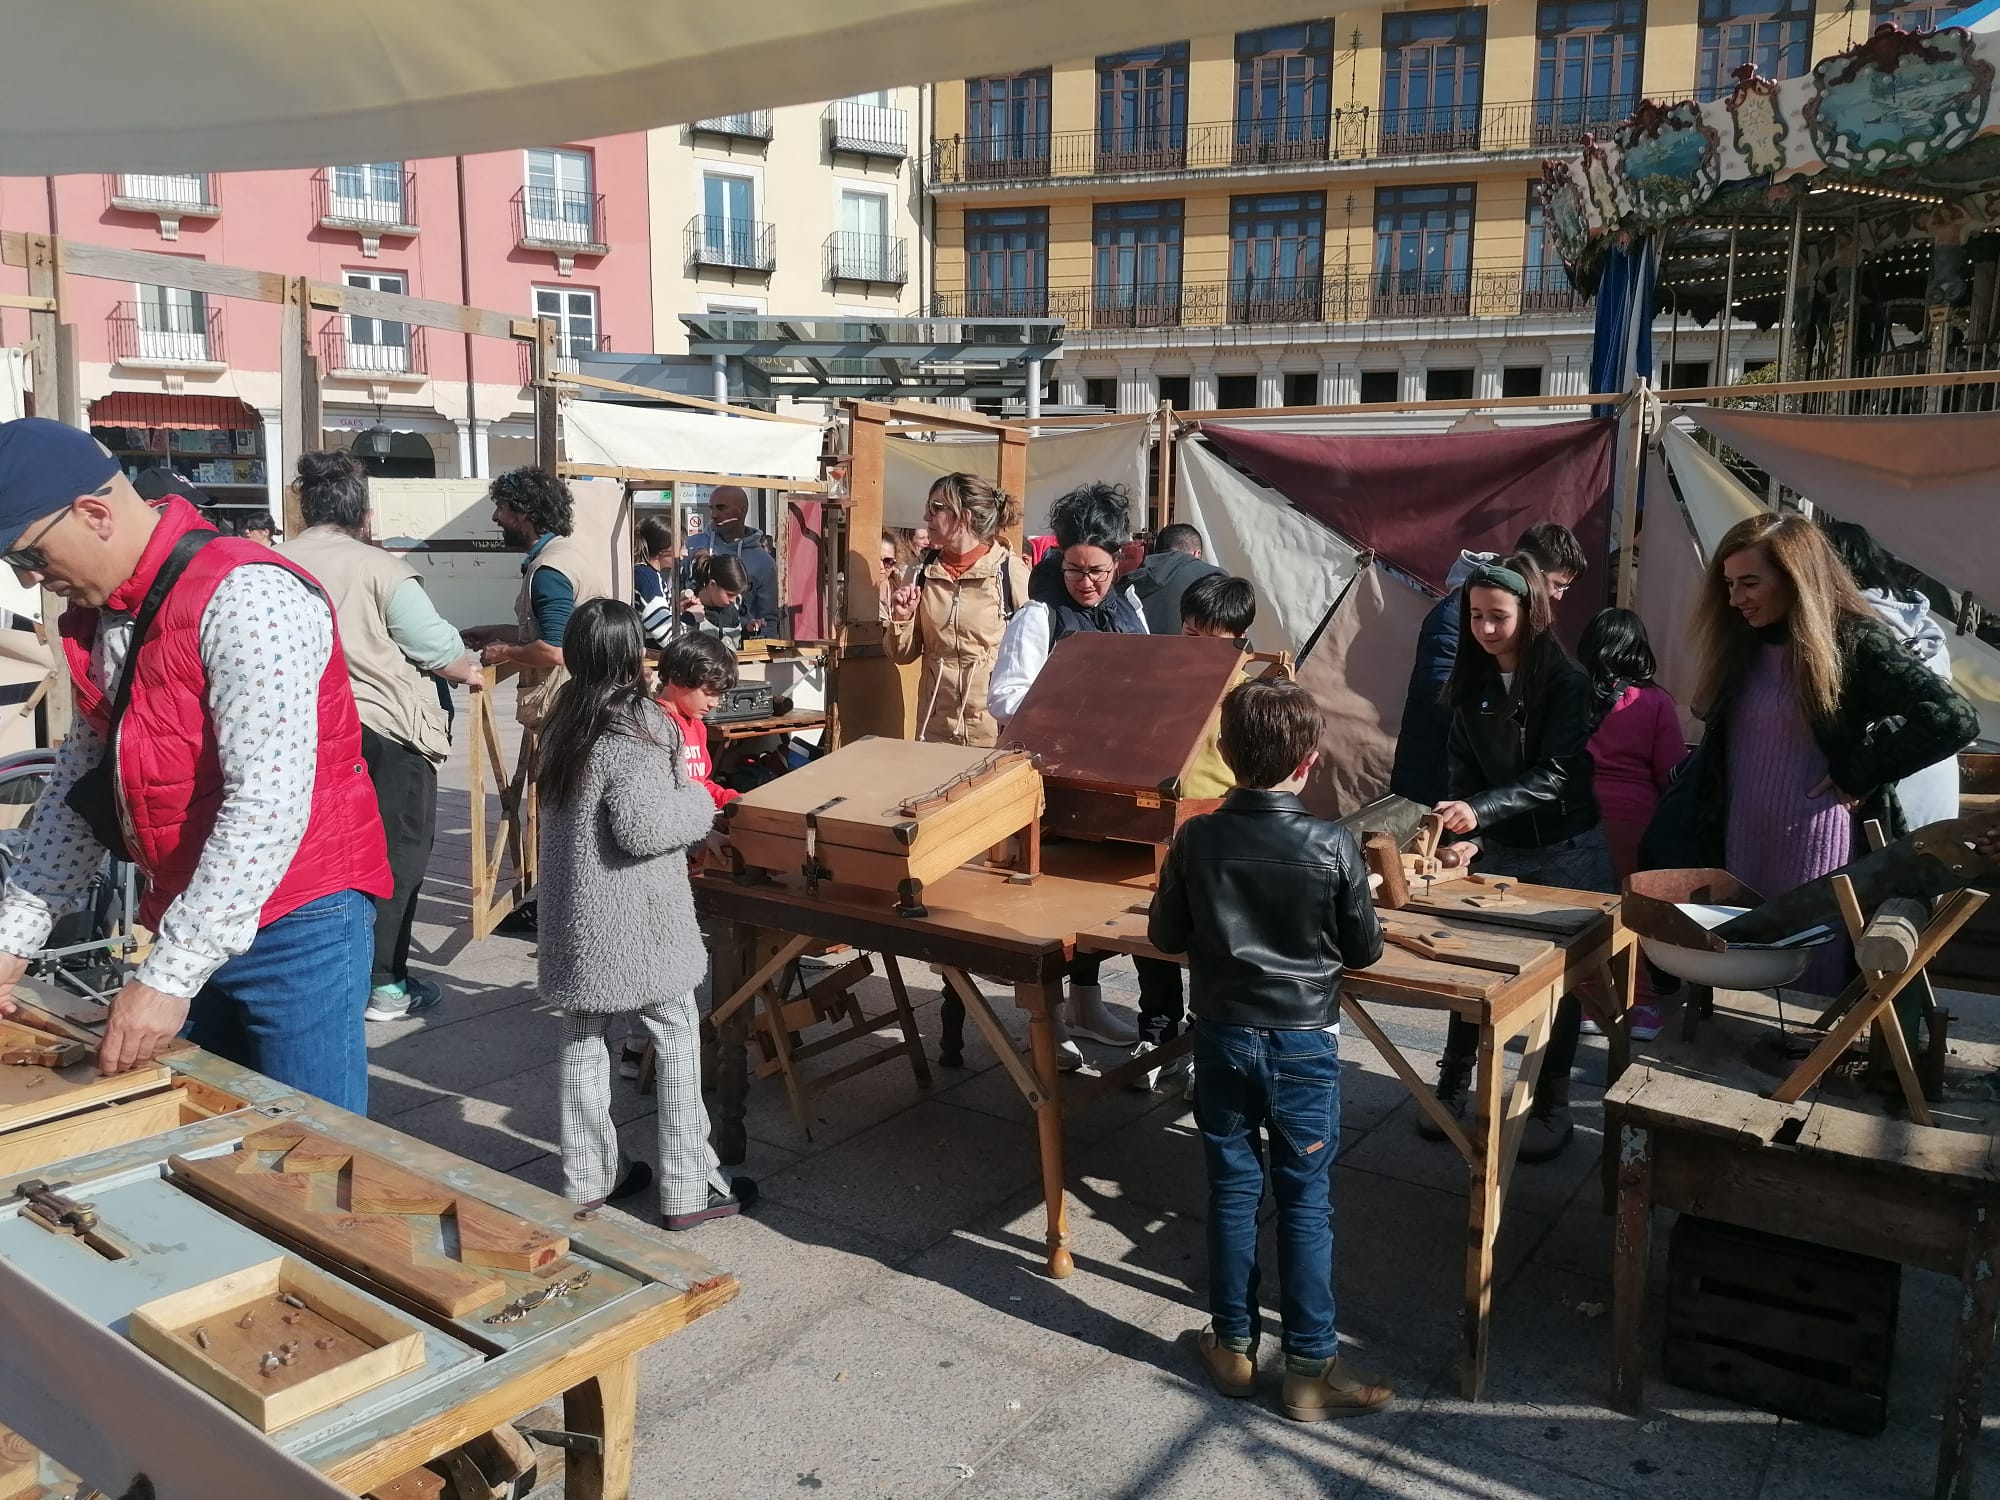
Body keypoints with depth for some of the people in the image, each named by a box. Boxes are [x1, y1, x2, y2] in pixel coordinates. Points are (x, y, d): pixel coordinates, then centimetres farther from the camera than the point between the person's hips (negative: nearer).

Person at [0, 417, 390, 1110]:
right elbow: (80, 782, 18)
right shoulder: (98, 614, 10)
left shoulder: (244, 598, -19)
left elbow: (269, 804, -25)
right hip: (188, 924, 8)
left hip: (296, 923, -8)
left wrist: (168, 974, -23)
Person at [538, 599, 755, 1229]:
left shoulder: (566, 719, 6)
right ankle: (689, 1188, 10)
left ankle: (586, 1178, 26)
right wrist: (698, 803, -7)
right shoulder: (634, 726, -18)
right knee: (678, 1034, 5)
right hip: (632, 920, -7)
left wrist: (676, 791, 12)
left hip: (576, 916, 8)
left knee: (583, 1037, 15)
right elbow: (641, 827, -24)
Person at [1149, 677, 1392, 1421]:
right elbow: (1366, 949, -4)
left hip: (1222, 1036, 2)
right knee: (1306, 1203, 8)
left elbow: (1164, 936, 1)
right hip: (1304, 1044, -2)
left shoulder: (1195, 838, -10)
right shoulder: (1332, 846, -16)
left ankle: (1233, 1346, 26)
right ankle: (1311, 1368, 17)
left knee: (1232, 1190, 14)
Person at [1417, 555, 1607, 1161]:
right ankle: (1453, 1084, 23)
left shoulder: (1566, 681, -15)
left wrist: (1479, 811, -34)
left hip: (1567, 855, -4)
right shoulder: (1471, 684, -1)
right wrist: (1466, 837, -17)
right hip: (1497, 852, 4)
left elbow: (1556, 775, -22)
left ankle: (1551, 1107, 20)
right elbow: (1465, 773, 0)